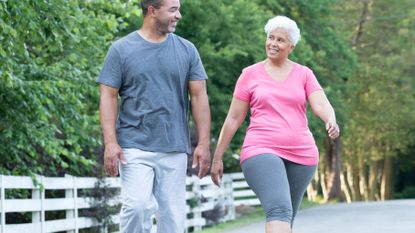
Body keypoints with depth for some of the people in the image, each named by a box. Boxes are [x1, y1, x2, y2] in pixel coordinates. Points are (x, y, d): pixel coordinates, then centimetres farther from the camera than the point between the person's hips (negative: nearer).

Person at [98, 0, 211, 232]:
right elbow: (109, 97, 1)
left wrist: (204, 144, -1)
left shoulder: (187, 50, 8)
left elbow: (199, 97, 7)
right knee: (138, 205, -19)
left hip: (175, 150, 3)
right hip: (135, 148, -3)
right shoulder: (121, 49, 2)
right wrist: (110, 143, -9)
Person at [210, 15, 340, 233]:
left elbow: (321, 104, -4)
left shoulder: (304, 74, 10)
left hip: (301, 155, 4)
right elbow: (233, 118, 9)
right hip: (262, 152, -3)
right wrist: (217, 157, 9)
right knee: (279, 210, -25)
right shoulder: (250, 74, 7)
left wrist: (331, 122, -27)